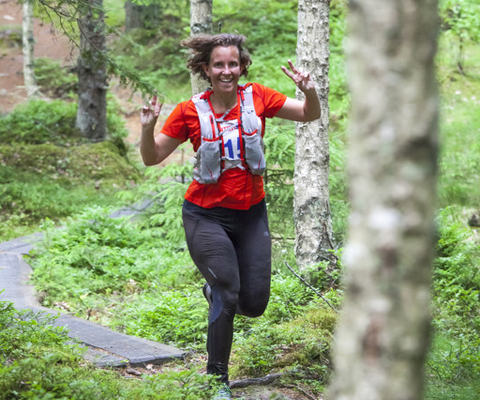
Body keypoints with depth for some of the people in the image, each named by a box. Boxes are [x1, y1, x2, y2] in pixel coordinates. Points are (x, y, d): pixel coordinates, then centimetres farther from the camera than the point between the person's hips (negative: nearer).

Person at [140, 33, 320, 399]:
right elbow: (152, 158, -1)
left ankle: (215, 291, 38)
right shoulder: (190, 112, -7)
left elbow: (310, 115, 3)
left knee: (254, 304, 3)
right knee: (229, 293, -14)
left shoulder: (257, 97, -3)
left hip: (251, 214, 3)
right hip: (207, 215, -3)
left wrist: (310, 91, -18)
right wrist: (148, 128, -20)